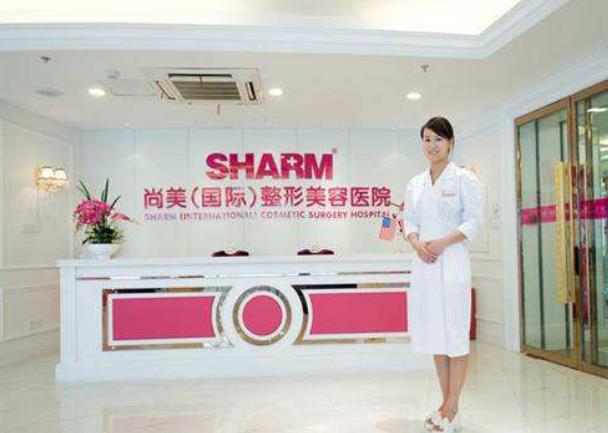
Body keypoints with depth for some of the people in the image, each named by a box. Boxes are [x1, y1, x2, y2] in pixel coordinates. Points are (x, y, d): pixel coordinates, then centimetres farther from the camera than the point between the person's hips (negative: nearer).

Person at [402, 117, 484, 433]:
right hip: (424, 263, 6)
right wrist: (416, 243, -8)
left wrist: (443, 242, -17)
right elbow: (409, 220, 12)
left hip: (452, 262, -5)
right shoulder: (415, 184, 13)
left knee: (454, 335, -1)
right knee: (434, 335, 11)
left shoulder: (464, 179, -2)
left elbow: (474, 220, -7)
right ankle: (446, 404, 24)